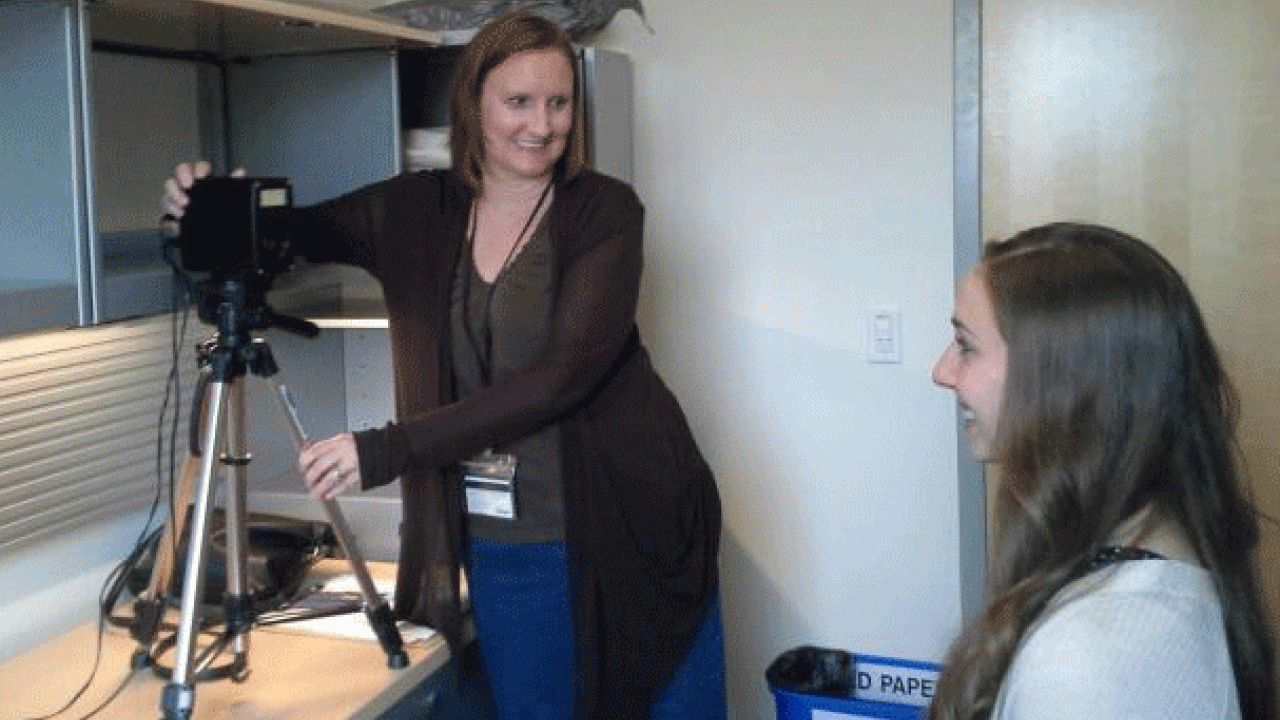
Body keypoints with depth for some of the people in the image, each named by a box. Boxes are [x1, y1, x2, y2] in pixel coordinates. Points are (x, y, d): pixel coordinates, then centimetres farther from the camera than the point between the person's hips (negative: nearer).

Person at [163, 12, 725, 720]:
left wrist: (390, 449, -23)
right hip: (500, 548, 3)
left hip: (627, 530, -2)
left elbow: (563, 374, -19)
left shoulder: (604, 209, -8)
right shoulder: (416, 209, 3)